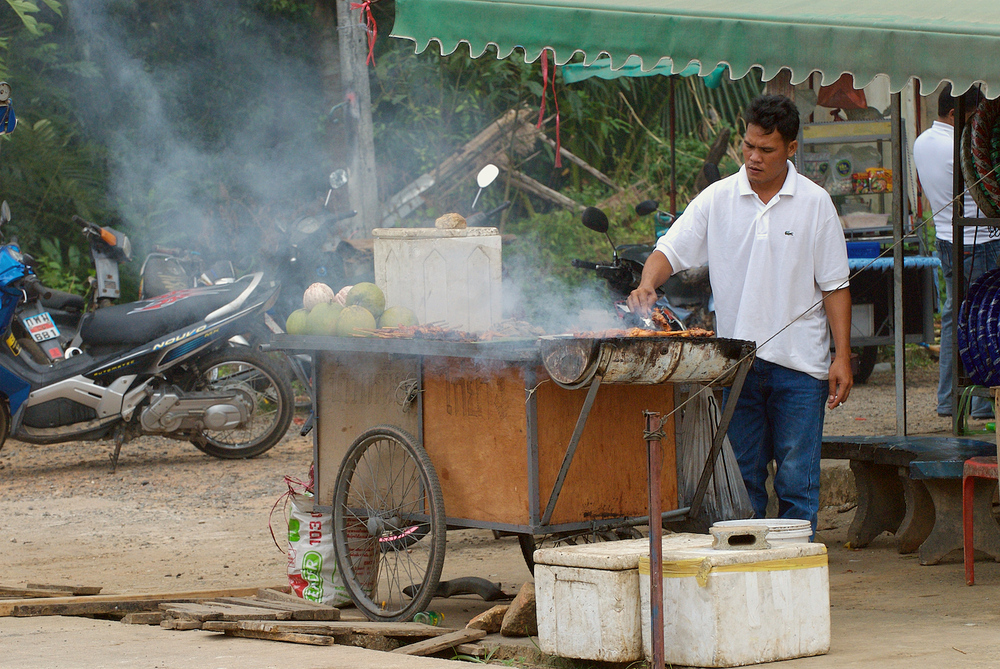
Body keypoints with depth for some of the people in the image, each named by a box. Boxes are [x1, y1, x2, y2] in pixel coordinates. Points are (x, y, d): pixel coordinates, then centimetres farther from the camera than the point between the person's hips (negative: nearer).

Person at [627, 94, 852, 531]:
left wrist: (842, 357, -3)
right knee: (742, 477, 6)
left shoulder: (815, 204, 1)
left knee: (797, 479, -2)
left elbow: (834, 285, 3)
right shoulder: (717, 199, 4)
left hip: (798, 363, -2)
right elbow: (671, 249, 3)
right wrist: (648, 283, -19)